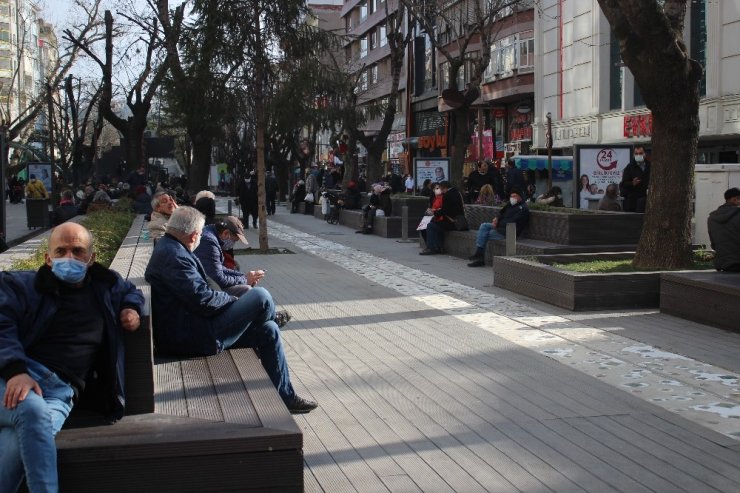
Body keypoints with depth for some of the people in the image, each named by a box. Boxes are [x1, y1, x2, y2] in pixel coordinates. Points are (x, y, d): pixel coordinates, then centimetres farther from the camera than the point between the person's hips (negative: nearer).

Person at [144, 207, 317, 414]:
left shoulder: (168, 248, 14)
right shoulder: (173, 256, -21)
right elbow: (203, 301, -25)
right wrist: (232, 300, -6)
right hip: (192, 338, -11)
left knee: (268, 330, 9)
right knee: (260, 296, -14)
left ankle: (284, 396, 16)